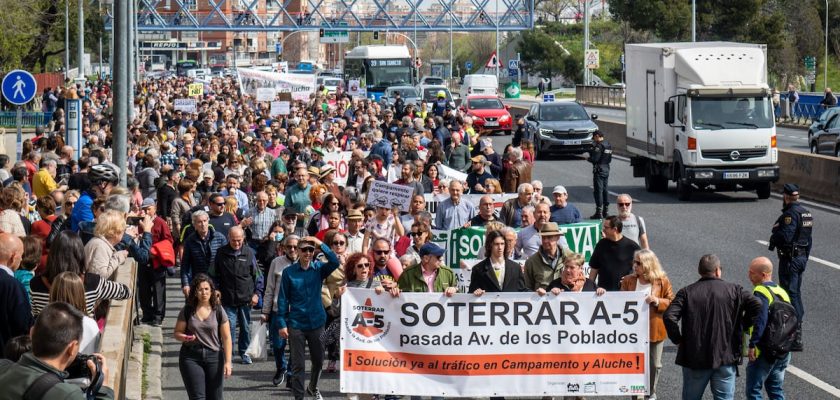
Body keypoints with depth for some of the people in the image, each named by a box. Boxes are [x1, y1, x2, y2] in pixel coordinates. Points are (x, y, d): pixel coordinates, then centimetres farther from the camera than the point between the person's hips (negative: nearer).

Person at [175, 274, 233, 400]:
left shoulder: (218, 311, 1)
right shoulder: (187, 311, 2)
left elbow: (226, 338, 2)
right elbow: (177, 333, 8)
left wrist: (228, 361, -5)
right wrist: (185, 338, -16)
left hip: (214, 356, 0)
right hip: (191, 357, 0)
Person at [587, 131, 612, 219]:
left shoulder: (599, 146, -16)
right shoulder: (608, 145, 12)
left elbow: (595, 159, -21)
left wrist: (588, 158, 0)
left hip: (599, 170, -9)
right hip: (606, 170, 9)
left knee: (598, 190, -6)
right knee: (605, 189, 15)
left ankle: (599, 212, -8)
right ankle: (605, 211, 19)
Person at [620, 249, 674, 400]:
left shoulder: (662, 281, -6)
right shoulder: (628, 280, 1)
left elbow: (671, 303, -3)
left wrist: (657, 301, -20)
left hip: (655, 329, -1)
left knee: (654, 364, 11)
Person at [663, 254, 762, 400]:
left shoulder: (686, 292, 0)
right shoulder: (734, 290, 1)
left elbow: (669, 316, -13)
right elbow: (757, 306, -10)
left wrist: (678, 339, 0)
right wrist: (743, 325, 4)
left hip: (694, 358, 1)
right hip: (726, 356, 0)